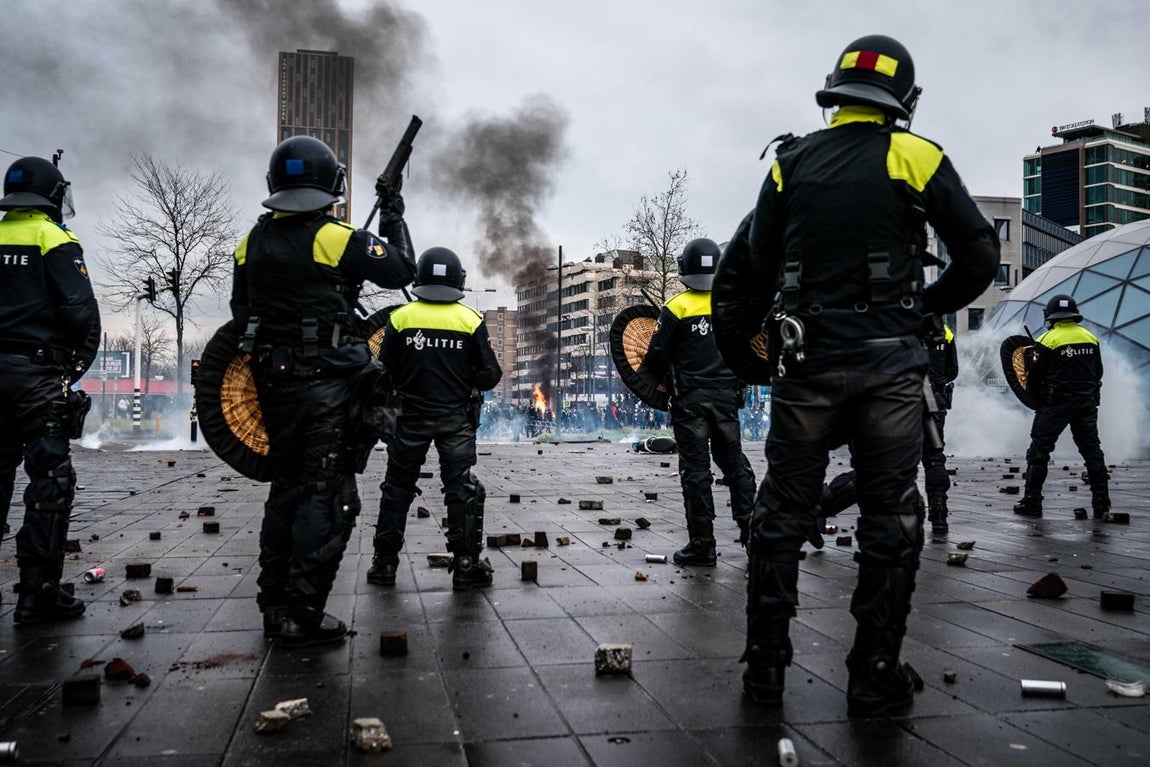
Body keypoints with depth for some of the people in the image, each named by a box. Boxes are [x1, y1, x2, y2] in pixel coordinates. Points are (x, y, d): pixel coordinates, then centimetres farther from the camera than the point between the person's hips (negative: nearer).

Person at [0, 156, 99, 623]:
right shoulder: (55, 241, -6)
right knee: (50, 481, -2)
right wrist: (79, 362, 2)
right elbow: (81, 313, -13)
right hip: (39, 374, -6)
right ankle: (38, 593, -3)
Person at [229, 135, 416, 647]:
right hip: (324, 386, -7)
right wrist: (394, 218, 12)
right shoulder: (337, 239, -11)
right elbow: (402, 270, -2)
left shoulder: (252, 242, 8)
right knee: (328, 498, -2)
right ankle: (302, 617, -2)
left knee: (287, 489, 17)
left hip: (272, 384, 7)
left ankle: (275, 605, 24)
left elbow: (242, 315, 16)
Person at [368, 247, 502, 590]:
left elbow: (386, 372, -2)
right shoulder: (471, 320, -5)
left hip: (411, 418, 1)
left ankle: (385, 562, 18)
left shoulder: (400, 318, -5)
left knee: (397, 488, 13)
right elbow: (490, 375, -3)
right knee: (462, 490, 6)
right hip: (456, 418, 0)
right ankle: (467, 564, 6)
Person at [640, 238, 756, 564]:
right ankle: (750, 526, 16)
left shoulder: (675, 308, -8)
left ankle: (702, 544, 2)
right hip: (727, 398, 4)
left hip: (690, 401, -4)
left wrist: (642, 382, 11)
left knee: (696, 470, 0)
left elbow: (658, 357, -7)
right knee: (735, 463, 16)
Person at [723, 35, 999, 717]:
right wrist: (930, 305, 14)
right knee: (890, 519, 8)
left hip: (806, 358, 2)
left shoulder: (792, 163, 7)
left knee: (782, 513, 11)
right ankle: (875, 676, 13)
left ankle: (766, 667, 16)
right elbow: (980, 256, -1)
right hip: (889, 360, -2)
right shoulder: (916, 158, 0)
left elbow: (754, 267, 7)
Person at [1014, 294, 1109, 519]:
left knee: (1039, 449, 3)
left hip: (1056, 404, -5)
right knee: (1092, 451, 12)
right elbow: (1098, 372, 13)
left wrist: (1038, 399, 10)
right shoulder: (1090, 338, 6)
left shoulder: (1047, 340, -11)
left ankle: (1031, 503, 3)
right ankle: (1102, 504, 12)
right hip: (1087, 403, 5)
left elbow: (1033, 377, -8)